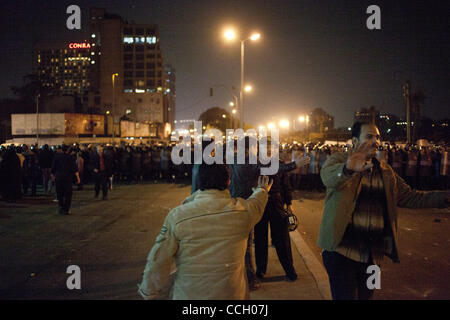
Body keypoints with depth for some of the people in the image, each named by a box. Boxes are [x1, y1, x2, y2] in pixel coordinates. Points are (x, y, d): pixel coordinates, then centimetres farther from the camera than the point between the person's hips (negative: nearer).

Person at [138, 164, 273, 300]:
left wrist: (148, 292, 7)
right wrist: (262, 190, 40)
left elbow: (158, 261, -10)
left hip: (188, 294, -1)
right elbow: (256, 204, 16)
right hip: (231, 293, 1)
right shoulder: (243, 210, -9)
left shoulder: (176, 216, -15)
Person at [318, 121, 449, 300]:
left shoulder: (386, 171, 14)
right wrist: (348, 169, -50)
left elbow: (409, 196, 12)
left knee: (365, 295, 14)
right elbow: (328, 176, -27)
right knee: (346, 296, -5)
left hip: (373, 254, 5)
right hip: (342, 250, -5)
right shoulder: (338, 160, -4)